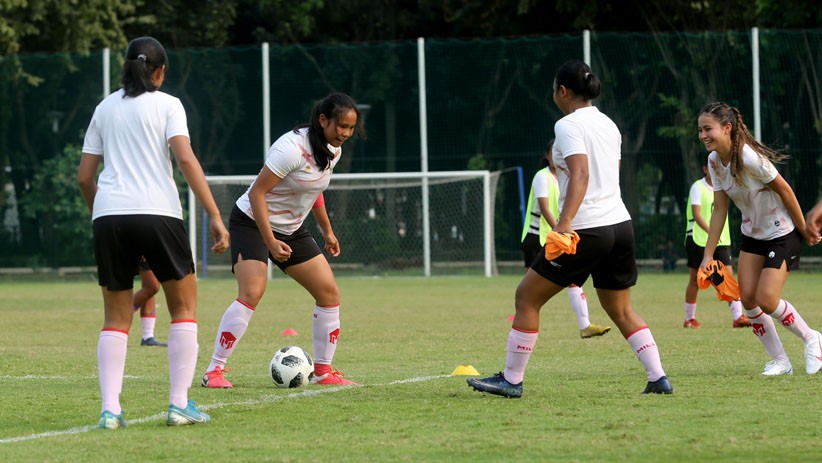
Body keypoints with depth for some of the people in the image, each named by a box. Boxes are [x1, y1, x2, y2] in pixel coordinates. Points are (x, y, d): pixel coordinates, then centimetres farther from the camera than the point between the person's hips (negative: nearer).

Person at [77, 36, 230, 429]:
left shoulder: (105, 109, 16)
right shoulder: (166, 104, 4)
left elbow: (84, 177, 14)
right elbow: (186, 160, -9)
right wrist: (215, 216, -11)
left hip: (109, 216, 3)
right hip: (157, 213, -3)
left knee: (116, 319, 10)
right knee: (184, 308, 10)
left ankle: (109, 409, -4)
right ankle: (179, 405, 1)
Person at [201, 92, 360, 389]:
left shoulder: (333, 150, 0)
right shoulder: (293, 148, -26)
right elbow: (257, 193, -26)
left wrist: (327, 230, 21)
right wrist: (270, 242, -31)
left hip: (291, 229, 8)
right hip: (252, 223, -8)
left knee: (329, 293, 0)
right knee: (251, 294, -24)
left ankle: (323, 371, 9)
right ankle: (214, 371, -18)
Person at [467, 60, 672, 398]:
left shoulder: (568, 125, -9)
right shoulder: (609, 125, 15)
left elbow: (580, 175, -23)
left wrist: (564, 224, -33)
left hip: (585, 231, -8)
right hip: (620, 226, 8)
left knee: (527, 298, 4)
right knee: (621, 310, 17)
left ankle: (511, 379, 6)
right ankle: (658, 378, 6)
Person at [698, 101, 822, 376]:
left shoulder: (749, 158, -29)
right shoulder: (714, 161, -5)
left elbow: (784, 191, -20)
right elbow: (719, 210, 0)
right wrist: (708, 255, -3)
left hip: (782, 234, -7)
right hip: (752, 236, 7)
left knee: (766, 300, -12)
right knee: (748, 298, -3)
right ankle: (780, 361, 9)